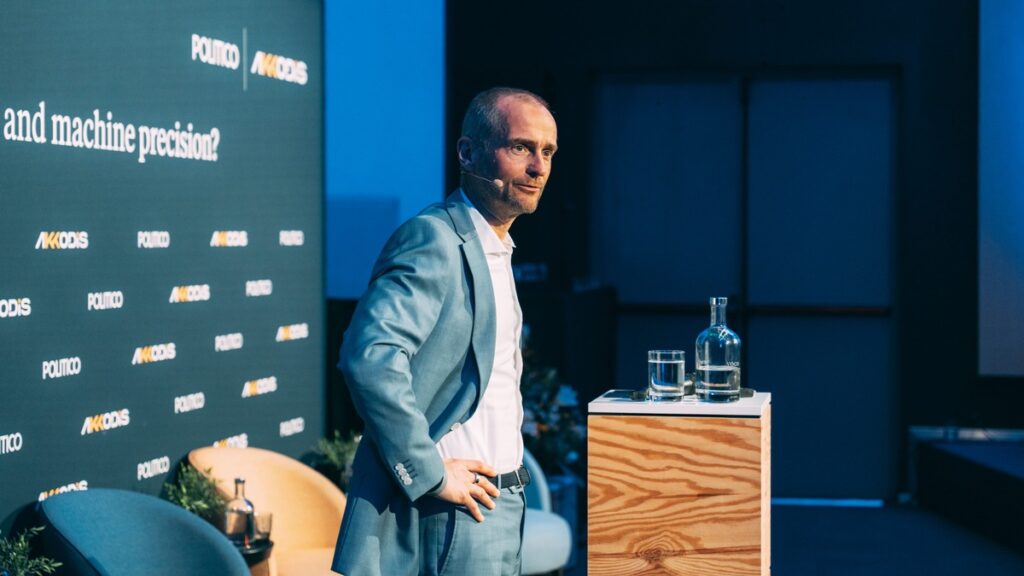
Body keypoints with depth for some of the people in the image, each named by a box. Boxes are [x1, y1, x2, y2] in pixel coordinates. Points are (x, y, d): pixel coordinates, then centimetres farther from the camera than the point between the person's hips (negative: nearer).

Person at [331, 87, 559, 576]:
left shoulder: (494, 250, 15)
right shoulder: (434, 239, -16)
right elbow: (370, 358, -29)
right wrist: (430, 475, -22)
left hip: (499, 506, 9)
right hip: (456, 514, -9)